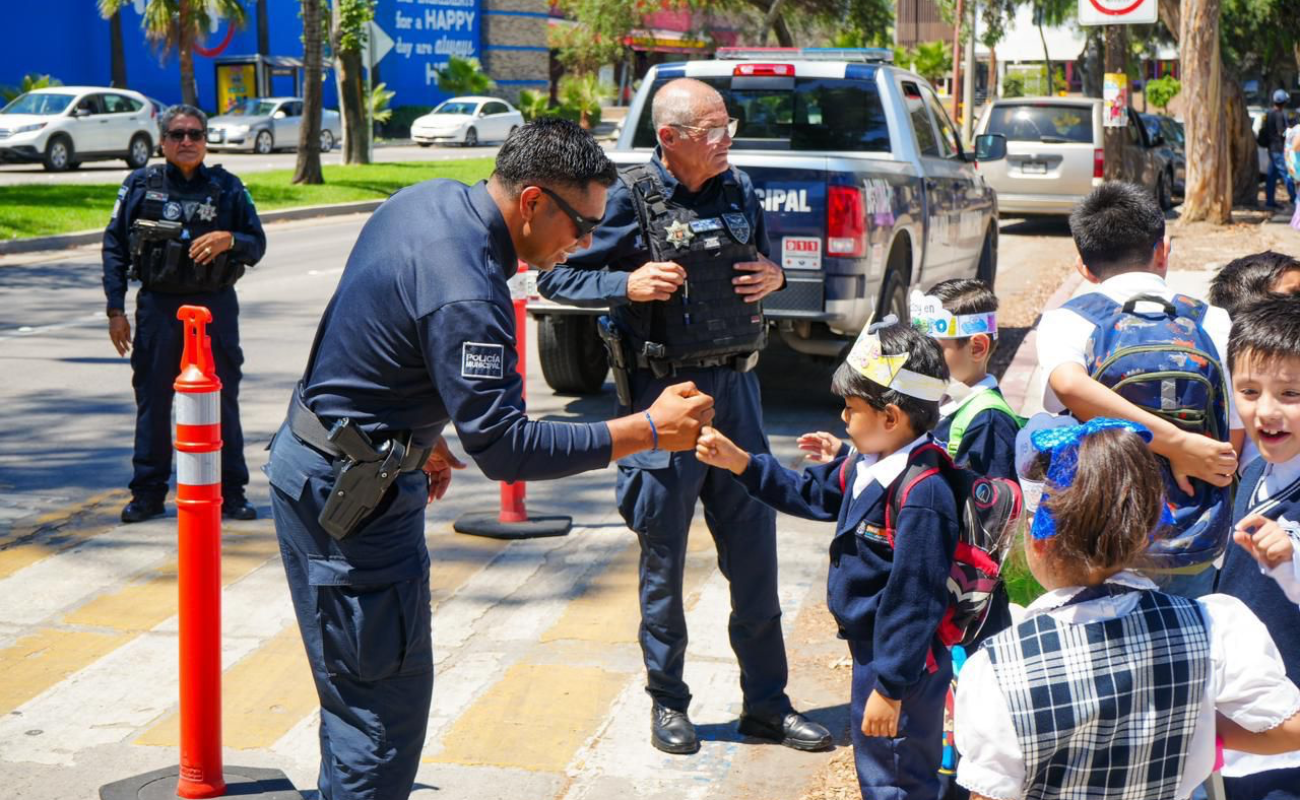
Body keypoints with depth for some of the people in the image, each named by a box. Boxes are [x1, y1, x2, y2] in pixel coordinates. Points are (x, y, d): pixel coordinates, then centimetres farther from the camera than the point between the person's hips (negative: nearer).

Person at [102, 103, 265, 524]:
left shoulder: (227, 187, 5)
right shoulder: (140, 185, 5)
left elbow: (257, 245, 6)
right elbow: (114, 247, 6)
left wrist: (229, 239, -17)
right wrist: (116, 310, 0)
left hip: (215, 306, 0)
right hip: (157, 306, 0)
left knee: (222, 401, 4)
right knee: (152, 401, 4)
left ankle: (231, 491, 13)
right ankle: (148, 492, 14)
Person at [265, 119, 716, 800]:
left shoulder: (429, 199, 3)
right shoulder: (465, 294, -28)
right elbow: (504, 448, -29)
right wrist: (648, 430, -27)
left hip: (311, 460, 10)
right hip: (348, 491, -10)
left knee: (356, 687, 18)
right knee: (385, 701, -5)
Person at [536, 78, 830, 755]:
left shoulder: (739, 191, 6)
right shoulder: (631, 199, -8)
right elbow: (555, 277, -5)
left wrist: (775, 278, 0)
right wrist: (627, 284, -20)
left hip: (736, 386, 5)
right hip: (665, 391, -4)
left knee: (754, 546, 8)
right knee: (663, 554, 6)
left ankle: (767, 702, 20)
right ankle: (668, 703, 22)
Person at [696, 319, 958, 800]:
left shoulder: (922, 494, -29)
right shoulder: (869, 468, 3)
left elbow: (914, 599, -27)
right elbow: (809, 493, 21)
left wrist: (890, 688, -23)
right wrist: (739, 462, 13)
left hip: (900, 668, -10)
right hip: (871, 651, 10)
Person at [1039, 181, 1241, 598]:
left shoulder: (1068, 321, -5)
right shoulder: (1214, 323, 0)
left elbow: (1069, 384, -27)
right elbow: (1235, 444, -1)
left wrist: (1176, 442, -21)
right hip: (1193, 556, 1)